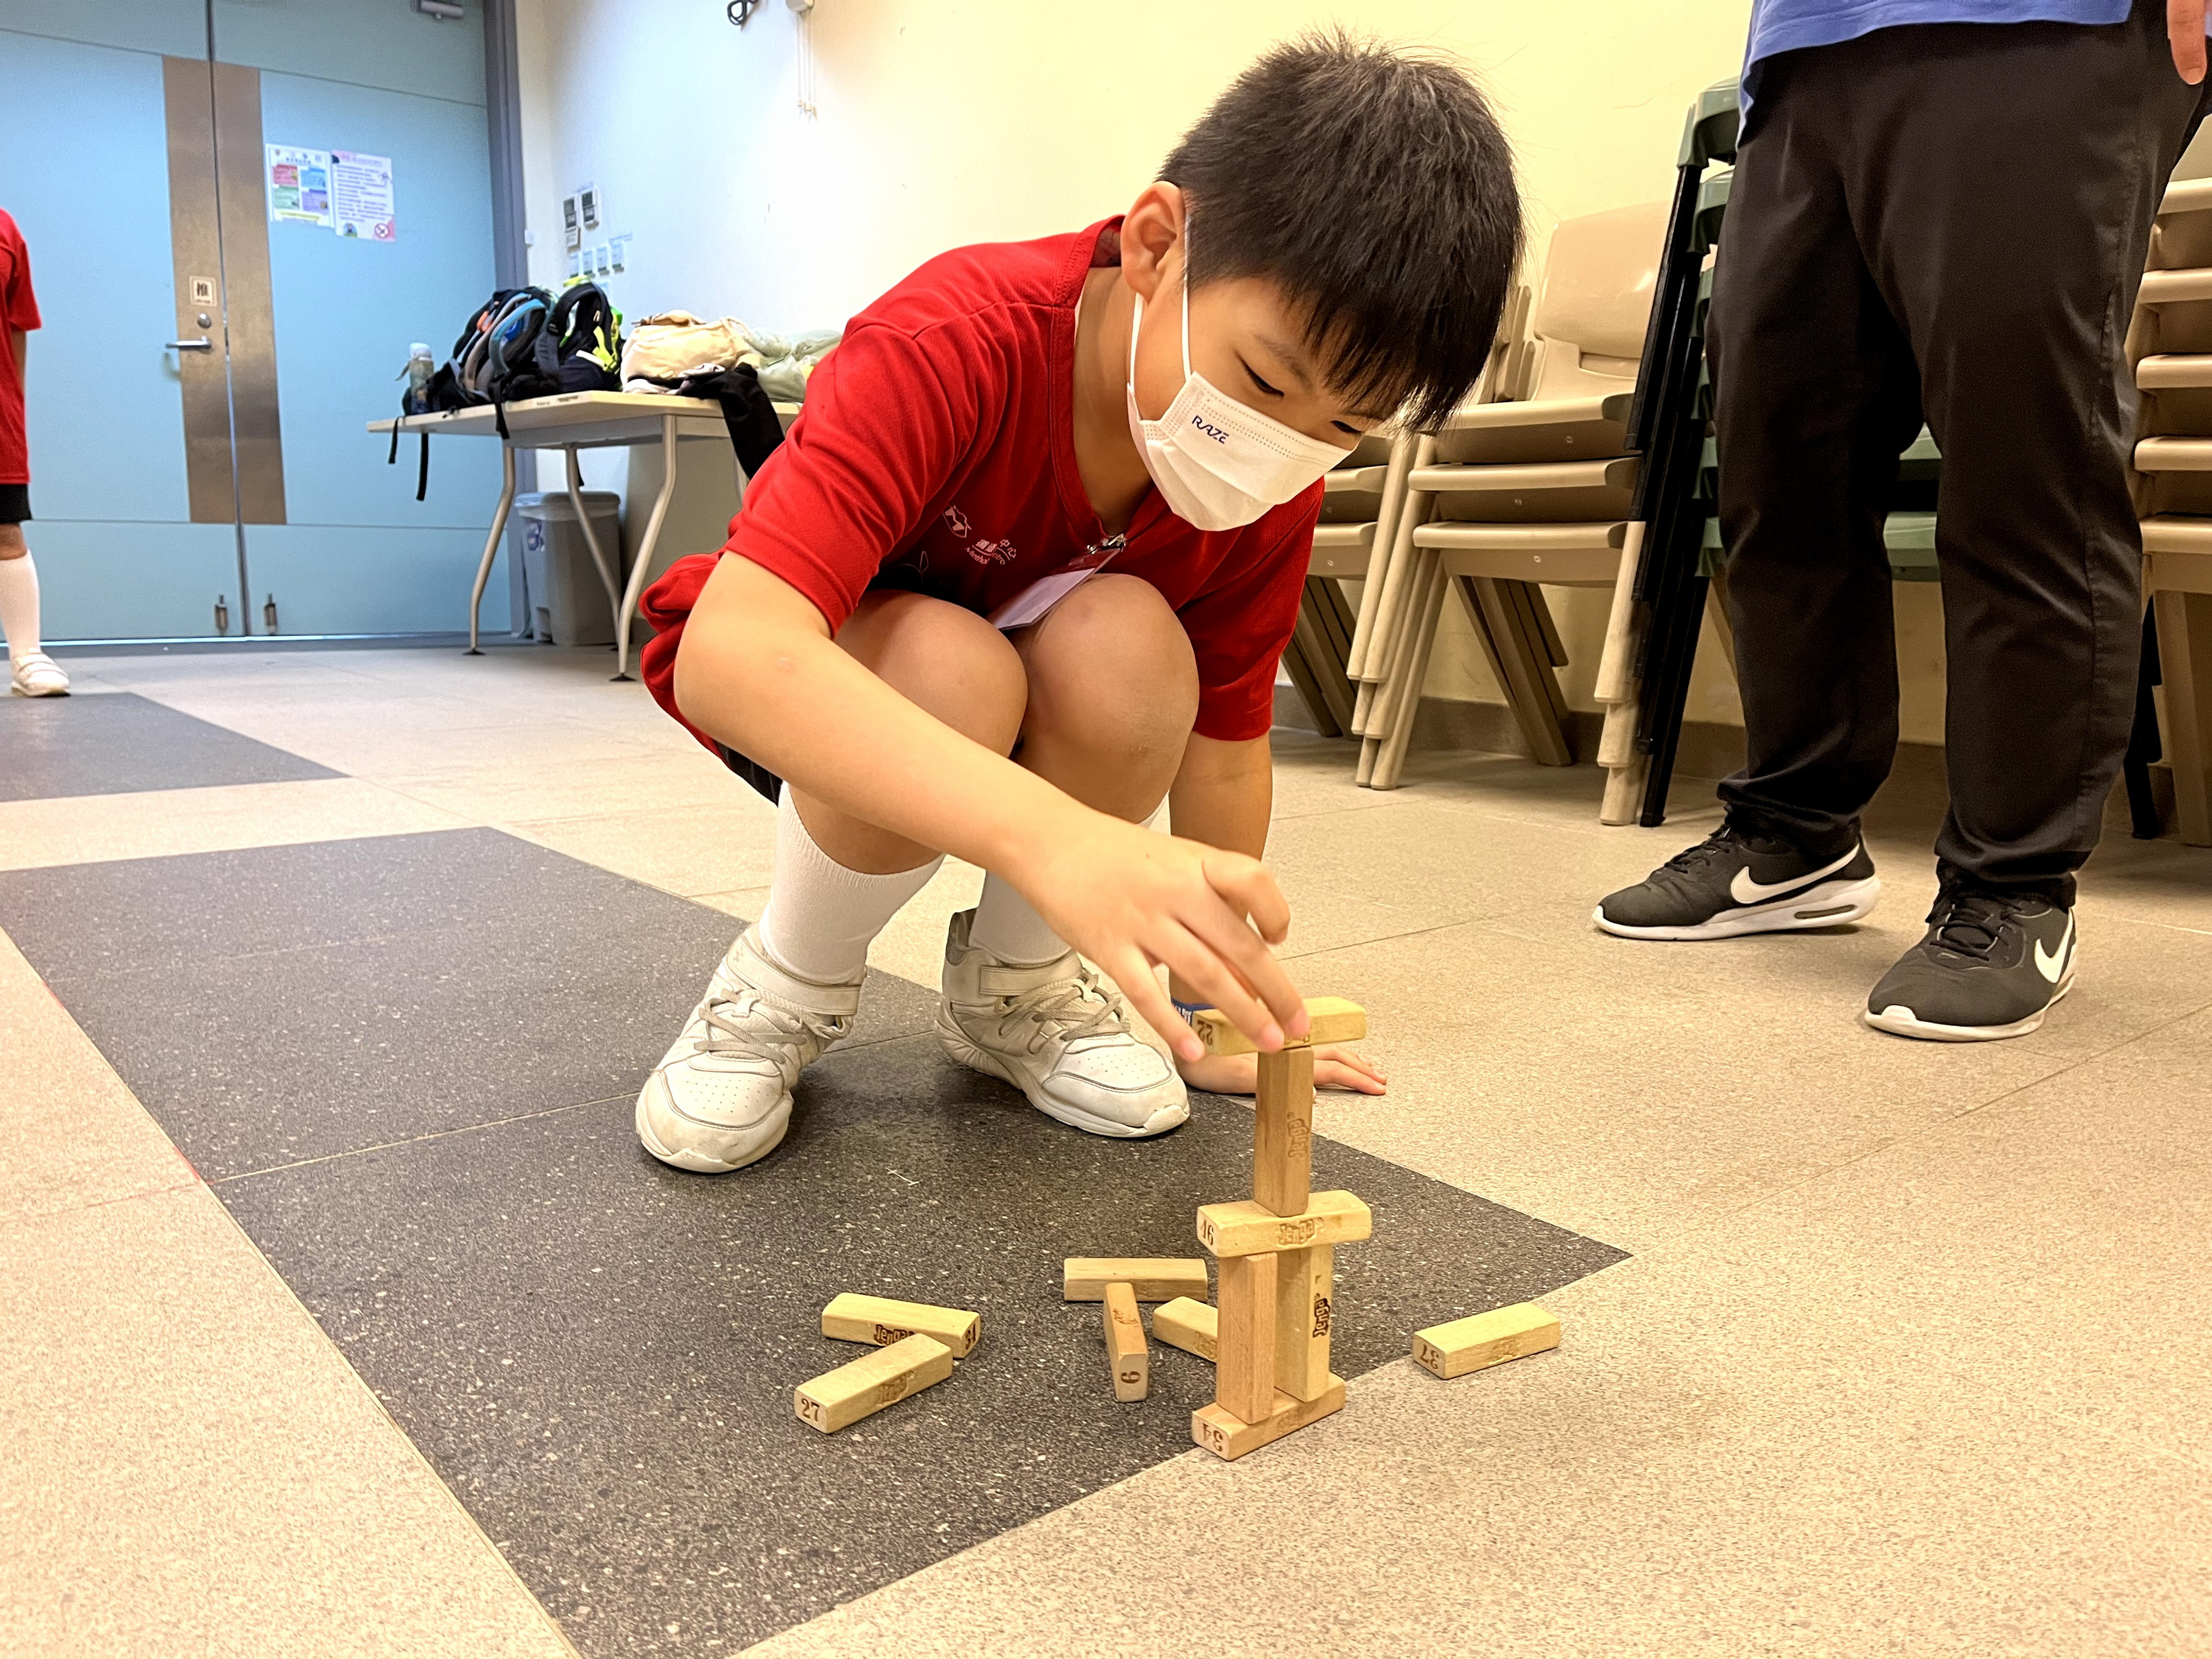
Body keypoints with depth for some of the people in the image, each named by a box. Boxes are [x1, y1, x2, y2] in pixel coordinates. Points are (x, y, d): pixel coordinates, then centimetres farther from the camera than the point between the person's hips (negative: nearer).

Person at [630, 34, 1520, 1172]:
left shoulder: (1273, 491, -19)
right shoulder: (953, 348, -36)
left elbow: (1224, 737, -8)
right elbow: (729, 655, -49)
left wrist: (1223, 1004, -5)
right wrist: (1054, 835, -63)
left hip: (1054, 669, 4)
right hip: (804, 673, -3)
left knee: (1127, 645, -31)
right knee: (956, 670, -38)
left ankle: (1012, 985, -5)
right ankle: (787, 986, -9)